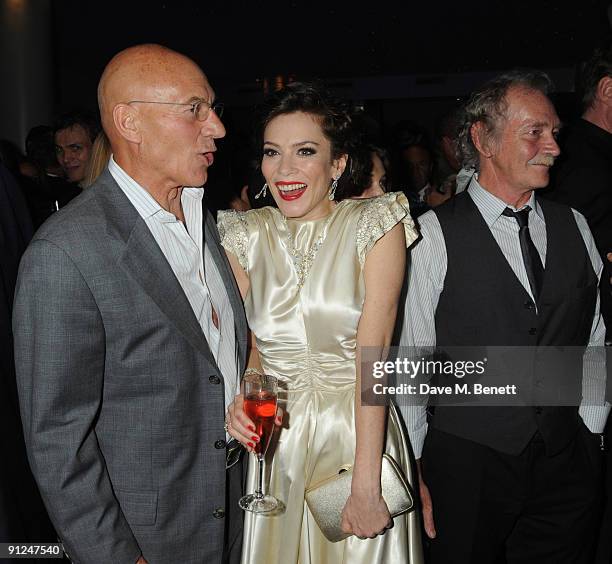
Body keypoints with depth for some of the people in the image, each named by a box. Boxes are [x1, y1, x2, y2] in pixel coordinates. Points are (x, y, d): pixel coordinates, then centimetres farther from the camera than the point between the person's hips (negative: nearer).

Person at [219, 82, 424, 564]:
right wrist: (245, 396, -18)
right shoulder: (245, 235, 1)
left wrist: (365, 484, -21)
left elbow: (373, 352, -16)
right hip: (275, 439, 3)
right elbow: (249, 341, 5)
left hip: (359, 431, -2)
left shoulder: (375, 225, -9)